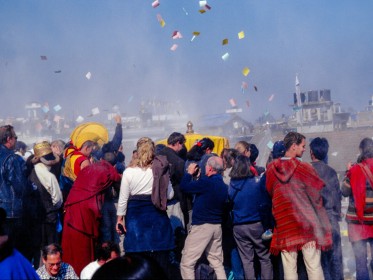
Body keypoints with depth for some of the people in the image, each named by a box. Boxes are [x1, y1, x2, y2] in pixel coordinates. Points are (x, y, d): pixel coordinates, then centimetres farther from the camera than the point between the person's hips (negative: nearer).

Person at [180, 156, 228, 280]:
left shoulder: (206, 182, -17)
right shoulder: (224, 186, 9)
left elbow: (184, 187, -11)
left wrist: (189, 172, 8)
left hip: (202, 225, -8)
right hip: (217, 226, 8)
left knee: (187, 263, -2)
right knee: (217, 262, 16)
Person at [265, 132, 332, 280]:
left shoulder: (271, 169, 1)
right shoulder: (304, 168, -9)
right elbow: (317, 194, -2)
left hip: (284, 225, 3)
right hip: (308, 223, -3)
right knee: (314, 267, 1)